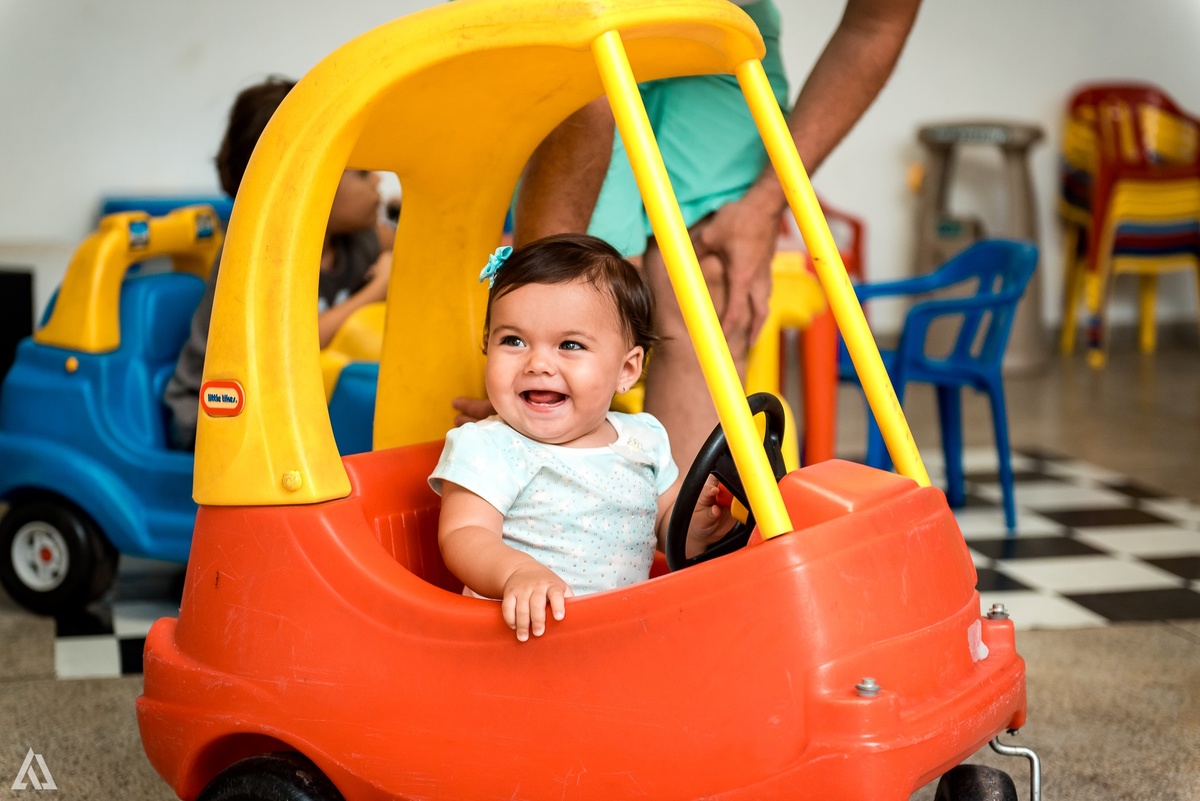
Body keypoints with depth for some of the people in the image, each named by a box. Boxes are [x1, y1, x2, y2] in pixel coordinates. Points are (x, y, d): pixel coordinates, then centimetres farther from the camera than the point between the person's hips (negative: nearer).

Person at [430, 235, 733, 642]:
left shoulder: (642, 439, 9)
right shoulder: (486, 449, -7)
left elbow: (667, 520, 20)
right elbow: (463, 536, -15)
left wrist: (695, 524, -4)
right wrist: (517, 572, -35)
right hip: (522, 631, -5)